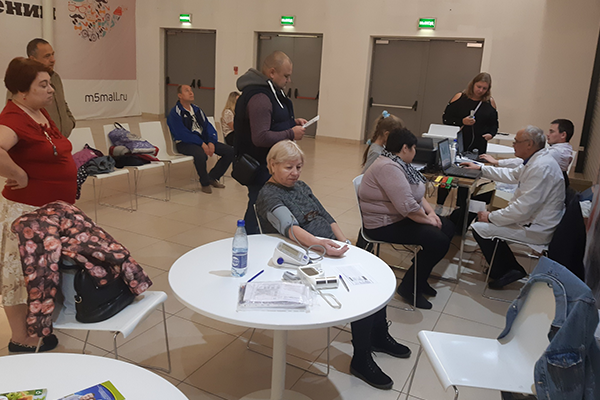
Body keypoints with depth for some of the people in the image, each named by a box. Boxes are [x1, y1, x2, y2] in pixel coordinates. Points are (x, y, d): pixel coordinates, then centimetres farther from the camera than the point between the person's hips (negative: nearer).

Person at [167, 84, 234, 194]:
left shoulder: (197, 109, 17)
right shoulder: (175, 113, -6)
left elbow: (208, 126, 9)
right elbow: (182, 134, -18)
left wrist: (211, 142, -10)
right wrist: (201, 144, -24)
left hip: (203, 140, 7)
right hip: (185, 143, -7)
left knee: (230, 151, -7)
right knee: (200, 154, -40)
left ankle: (212, 177, 8)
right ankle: (205, 183, -12)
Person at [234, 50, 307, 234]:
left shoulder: (271, 91, 12)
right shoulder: (259, 98, -23)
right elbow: (261, 137, -29)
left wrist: (292, 122, 9)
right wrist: (291, 134, -19)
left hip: (269, 164, 10)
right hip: (261, 167, -10)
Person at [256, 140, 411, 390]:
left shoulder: (301, 186, 16)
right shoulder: (269, 196, -11)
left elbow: (326, 217, 17)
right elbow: (290, 228, -29)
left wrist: (346, 243, 4)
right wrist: (319, 243, -45)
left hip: (331, 250, 8)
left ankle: (379, 336, 14)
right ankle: (361, 360, -7)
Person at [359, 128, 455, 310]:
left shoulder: (399, 165, 11)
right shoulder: (388, 168, -24)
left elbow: (416, 194, 17)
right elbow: (407, 206, -29)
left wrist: (430, 212, 1)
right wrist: (427, 220, -15)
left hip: (402, 218, 11)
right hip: (384, 225, -11)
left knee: (448, 227, 9)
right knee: (439, 240, -21)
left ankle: (419, 278, 17)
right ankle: (409, 287, -4)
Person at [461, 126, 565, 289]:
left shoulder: (541, 168, -27)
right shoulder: (538, 159, 6)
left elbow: (523, 209, -29)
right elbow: (513, 175, 23)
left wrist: (490, 217, -18)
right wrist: (481, 168, 24)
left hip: (537, 228, -11)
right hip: (533, 217, 11)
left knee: (480, 228, -12)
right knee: (485, 216, 14)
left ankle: (503, 273, 6)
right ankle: (510, 268, 19)